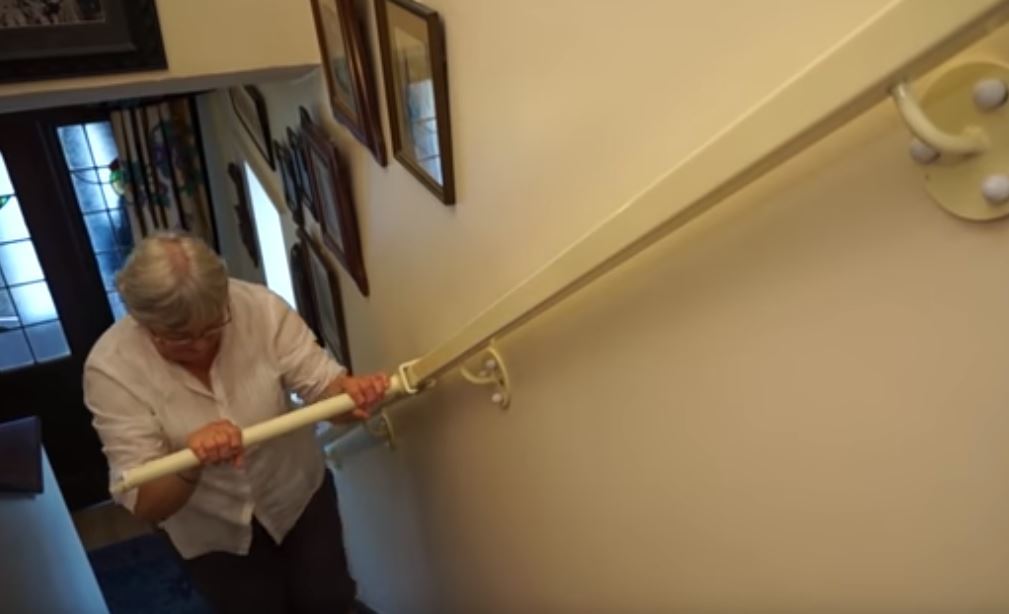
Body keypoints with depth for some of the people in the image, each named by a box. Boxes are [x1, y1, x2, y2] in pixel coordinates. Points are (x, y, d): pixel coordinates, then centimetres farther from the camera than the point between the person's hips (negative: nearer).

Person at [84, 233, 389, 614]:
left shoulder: (259, 307, -25)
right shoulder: (111, 368, -26)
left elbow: (324, 384, -22)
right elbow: (145, 505, -26)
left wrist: (350, 392, -45)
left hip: (299, 494, 1)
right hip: (212, 534, -1)